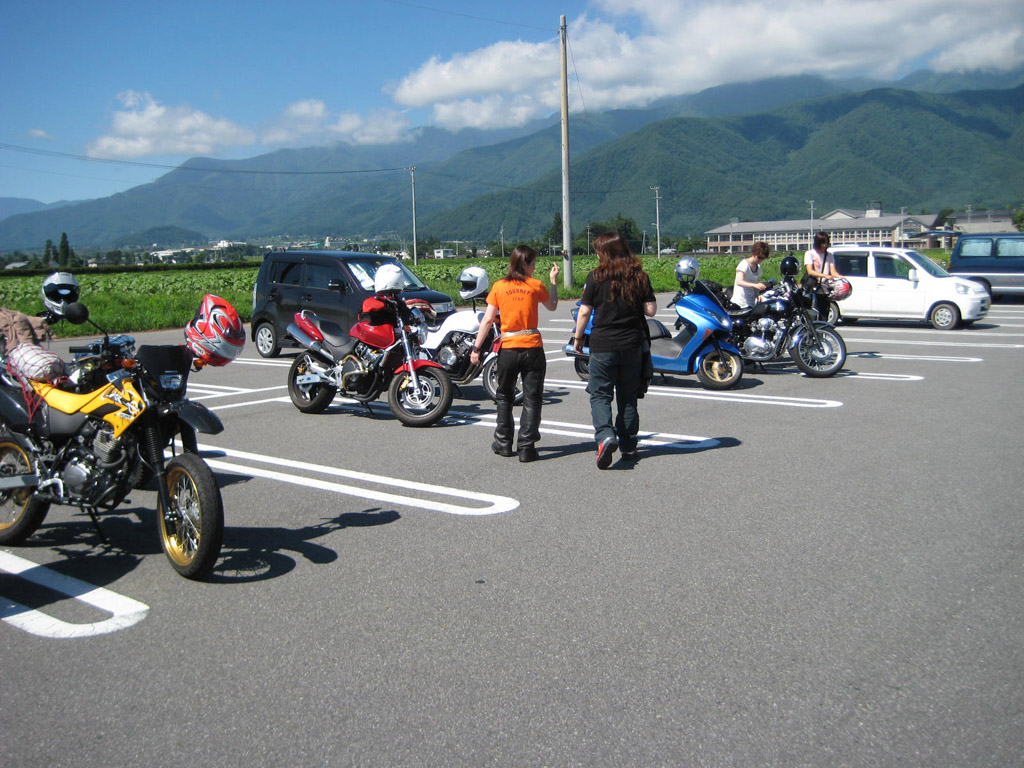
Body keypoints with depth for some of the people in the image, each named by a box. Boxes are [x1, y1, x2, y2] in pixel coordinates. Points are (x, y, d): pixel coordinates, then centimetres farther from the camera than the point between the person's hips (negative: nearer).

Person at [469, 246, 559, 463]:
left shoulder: (499, 286, 1)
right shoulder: (536, 285, 0)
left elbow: (487, 320, -2)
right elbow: (552, 306, 18)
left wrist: (476, 348, 1)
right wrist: (553, 281, 26)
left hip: (508, 349, 1)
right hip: (532, 347, -1)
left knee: (504, 396, 18)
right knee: (531, 399, 5)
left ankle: (503, 443, 22)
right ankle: (526, 447, 2)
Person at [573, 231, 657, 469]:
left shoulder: (596, 277, -7)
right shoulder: (640, 277, 0)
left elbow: (584, 311, -6)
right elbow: (651, 310, 0)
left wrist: (578, 337, 7)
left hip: (602, 346, -3)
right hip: (632, 345, 3)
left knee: (600, 395, 3)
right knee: (628, 398, 13)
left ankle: (605, 437, -20)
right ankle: (628, 448, 19)